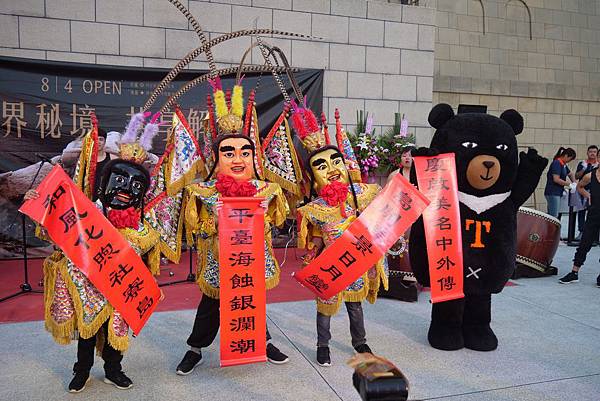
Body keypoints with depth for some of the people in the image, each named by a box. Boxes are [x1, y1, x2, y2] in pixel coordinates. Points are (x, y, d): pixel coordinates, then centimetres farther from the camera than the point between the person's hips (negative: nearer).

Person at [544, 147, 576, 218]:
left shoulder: (563, 165, 15)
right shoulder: (557, 163, -13)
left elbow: (570, 174, 30)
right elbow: (556, 179, -21)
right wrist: (569, 184, -13)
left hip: (558, 193, 10)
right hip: (553, 193, -10)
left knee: (551, 216, 9)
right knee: (554, 216, -11)